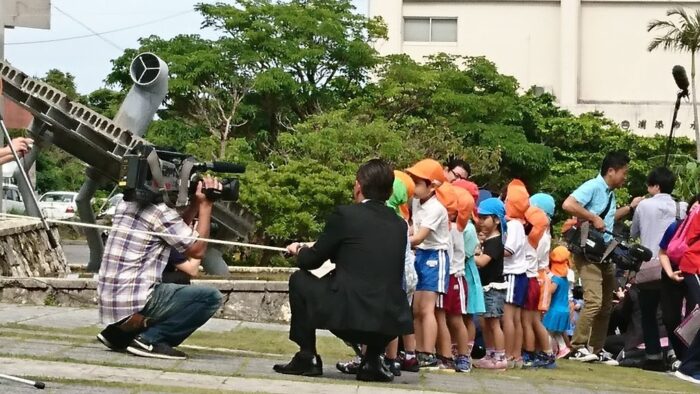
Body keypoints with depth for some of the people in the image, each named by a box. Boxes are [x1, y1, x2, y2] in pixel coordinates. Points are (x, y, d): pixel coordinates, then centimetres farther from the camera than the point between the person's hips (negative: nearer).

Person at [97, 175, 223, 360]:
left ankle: (119, 334, 17)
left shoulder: (126, 205, 14)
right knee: (211, 297, -7)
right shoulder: (161, 212, -12)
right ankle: (150, 339, -9)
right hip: (133, 307, -9)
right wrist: (205, 205, -1)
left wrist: (195, 204, 18)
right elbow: (197, 250, -6)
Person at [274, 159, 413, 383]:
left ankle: (307, 358, 17)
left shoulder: (345, 215, -2)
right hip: (391, 324, 4)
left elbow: (311, 261, 6)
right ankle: (372, 360, 21)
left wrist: (299, 251, 32)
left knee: (299, 279, 19)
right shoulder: (399, 224, 12)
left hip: (347, 315, -4)